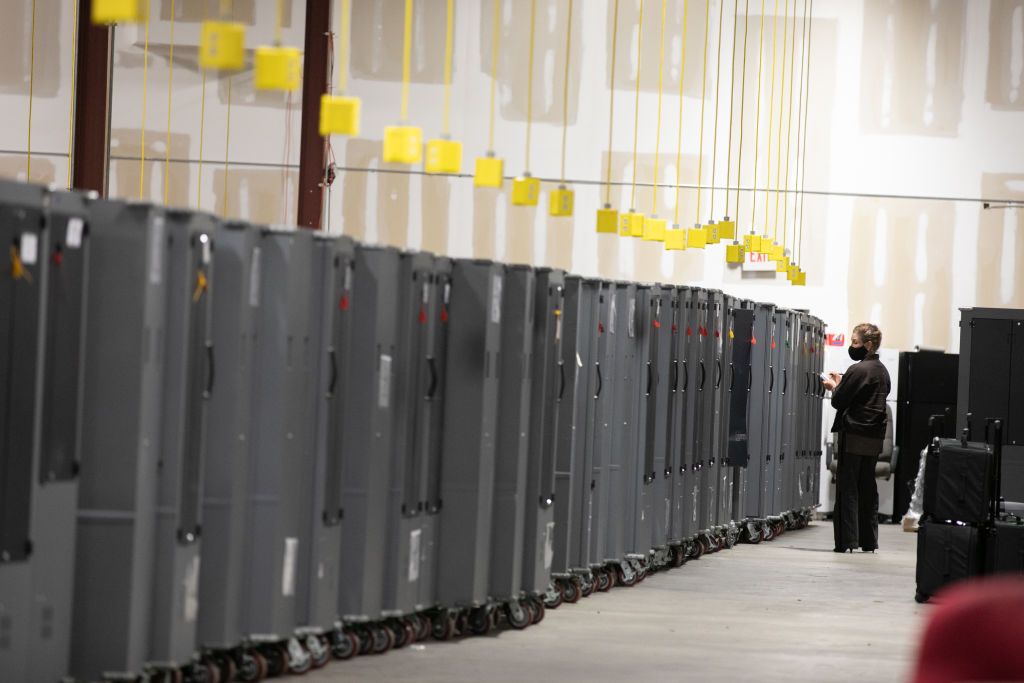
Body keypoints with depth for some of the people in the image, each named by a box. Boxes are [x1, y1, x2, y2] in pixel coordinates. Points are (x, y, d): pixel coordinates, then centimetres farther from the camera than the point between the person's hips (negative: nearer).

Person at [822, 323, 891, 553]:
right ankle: (869, 540, 13)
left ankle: (847, 540, -6)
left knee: (848, 489, -4)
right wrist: (841, 385, 16)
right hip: (875, 438, 8)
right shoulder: (882, 371, 14)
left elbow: (839, 401, -13)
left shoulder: (858, 370, -14)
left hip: (855, 437, -8)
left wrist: (834, 387, 8)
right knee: (867, 489, 12)